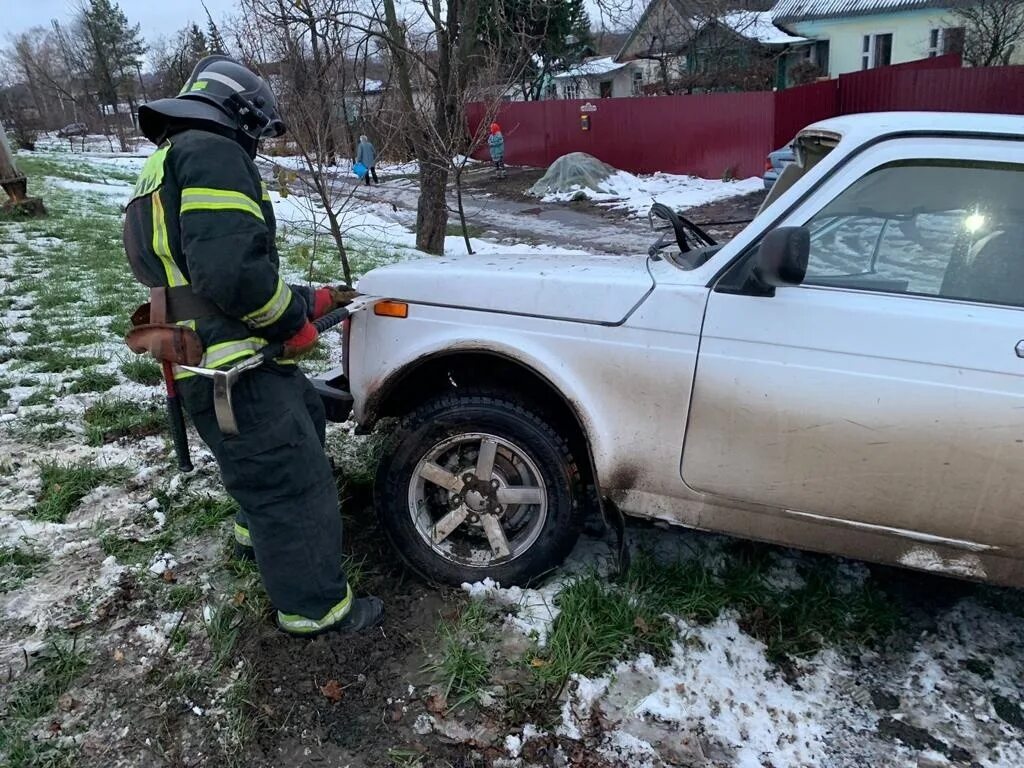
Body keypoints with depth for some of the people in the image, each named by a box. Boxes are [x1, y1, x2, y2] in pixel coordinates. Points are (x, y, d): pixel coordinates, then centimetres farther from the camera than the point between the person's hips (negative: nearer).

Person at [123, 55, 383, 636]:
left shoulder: (167, 166, 22)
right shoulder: (211, 153, -13)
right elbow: (232, 271, -28)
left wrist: (313, 299, 20)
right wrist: (295, 320, -10)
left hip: (205, 363, 11)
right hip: (234, 370, -11)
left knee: (305, 415, 29)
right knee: (294, 482, 0)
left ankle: (258, 534, 43)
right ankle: (317, 609, 15)